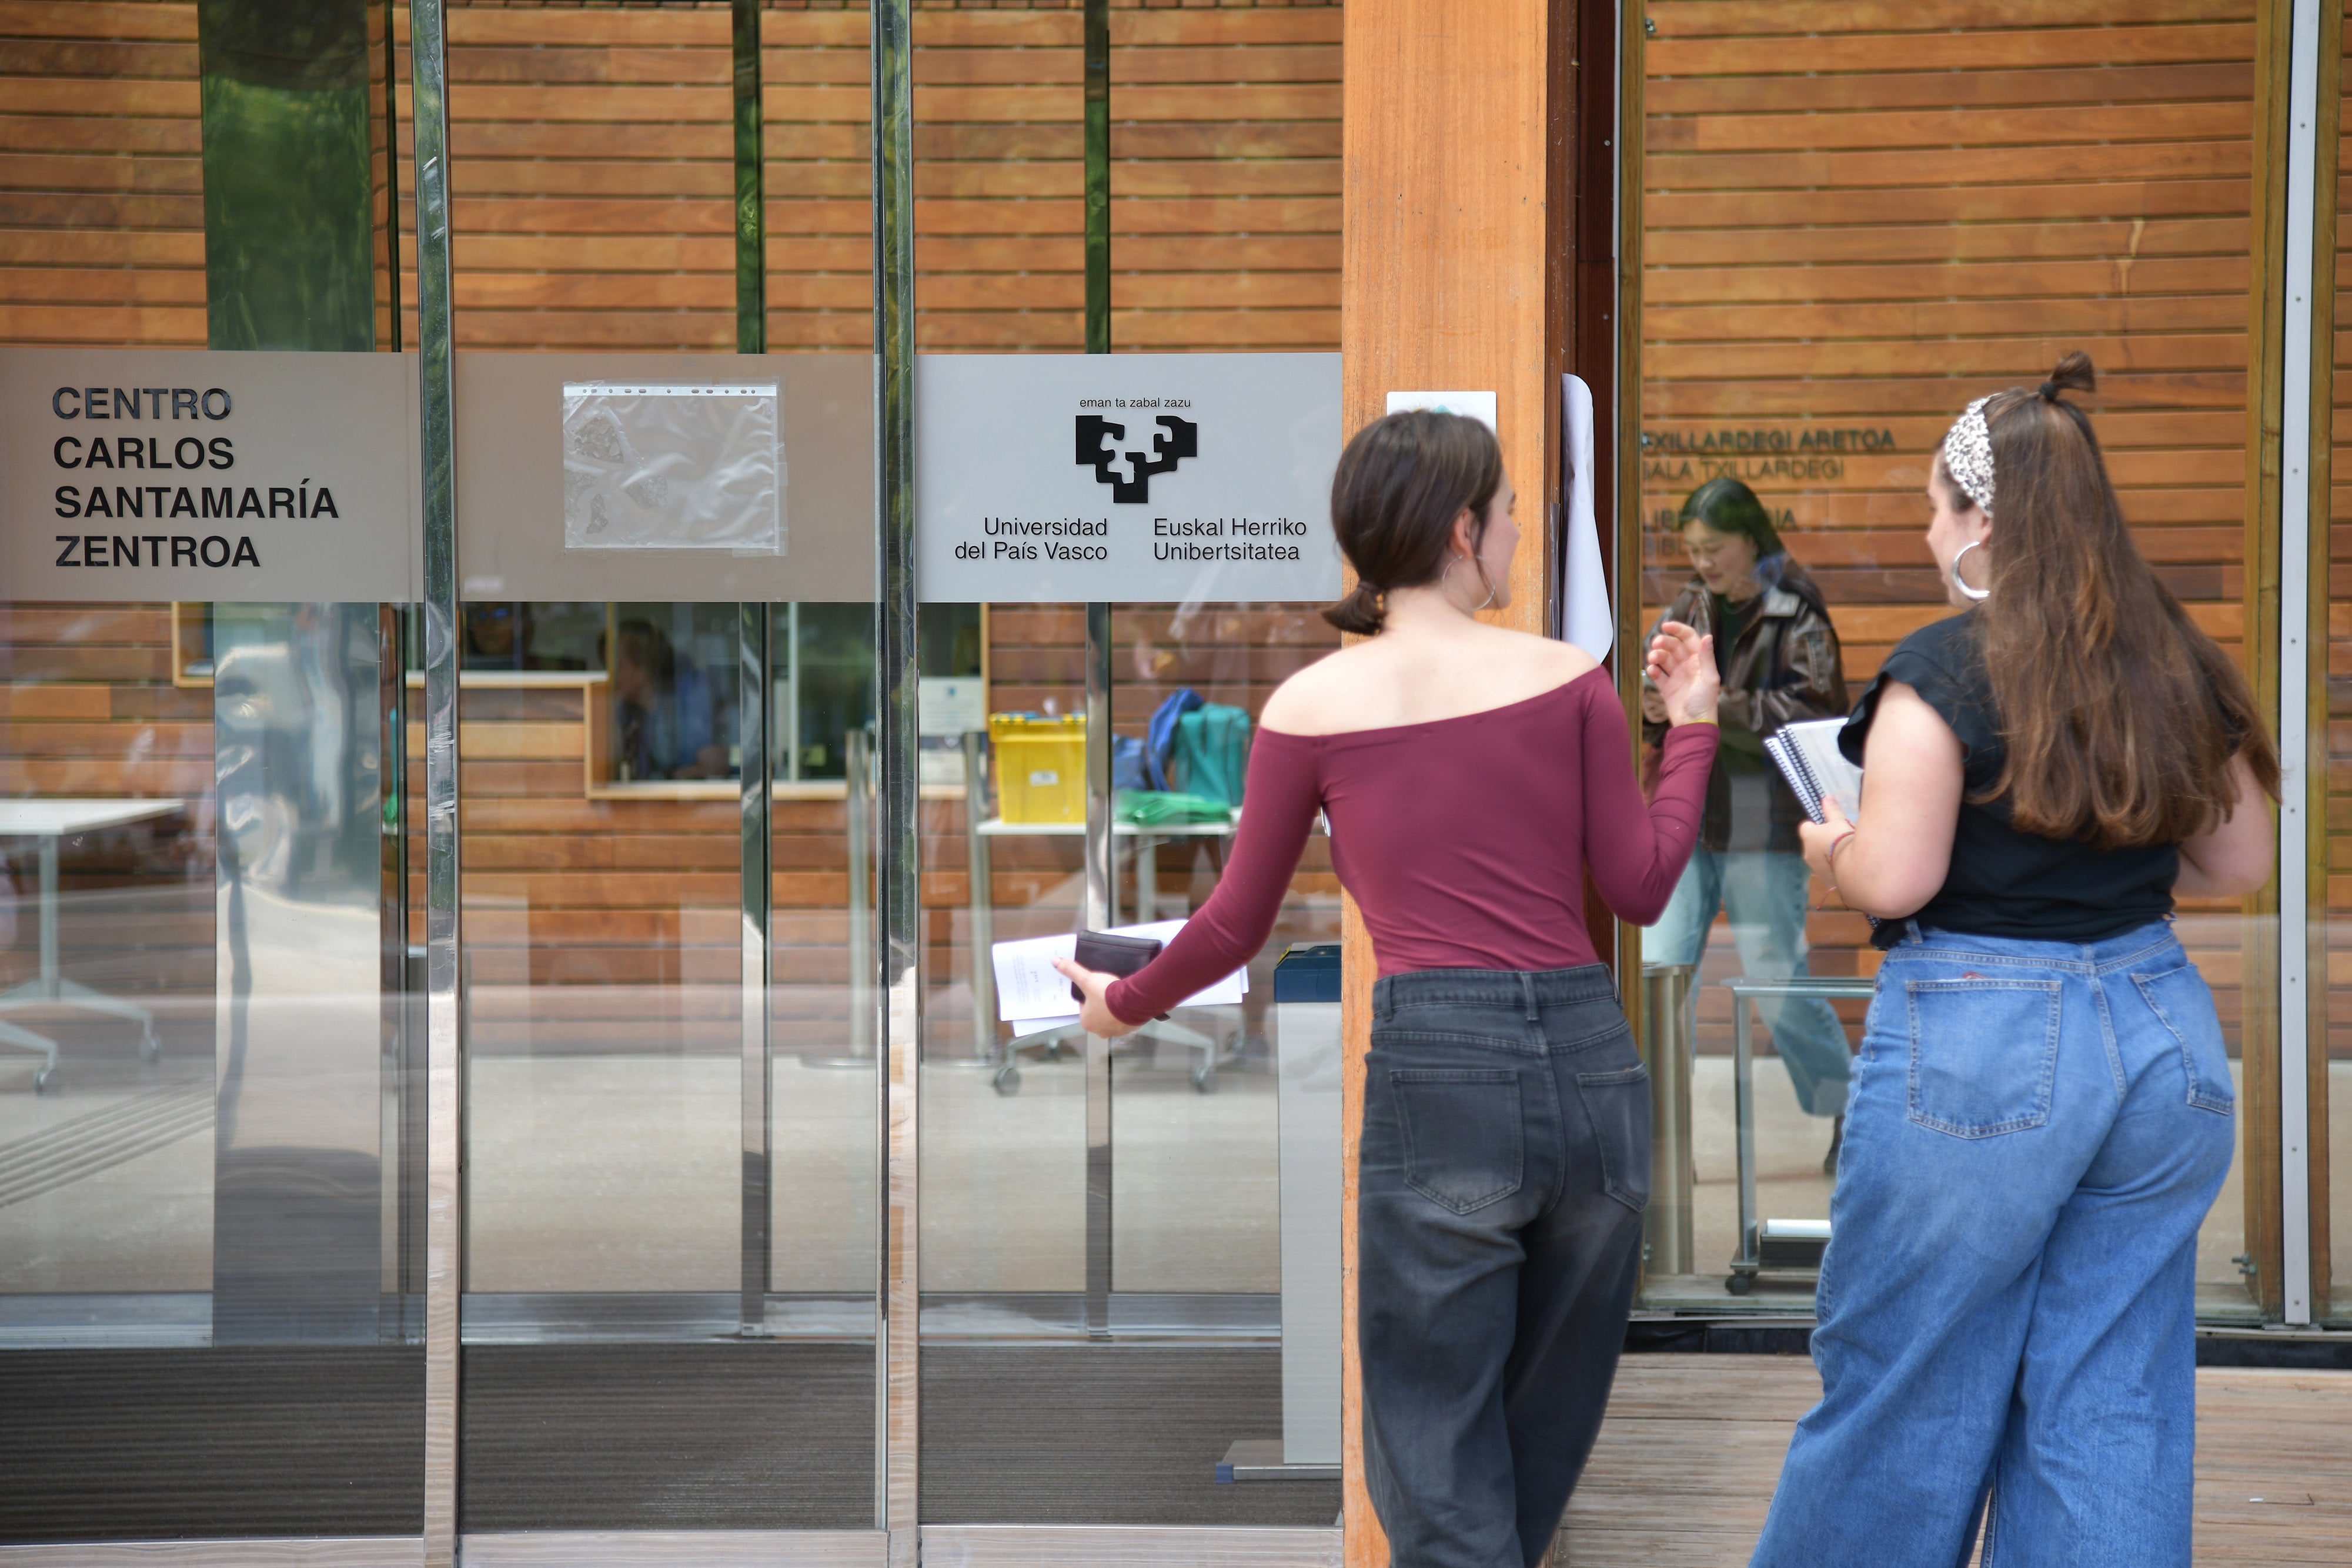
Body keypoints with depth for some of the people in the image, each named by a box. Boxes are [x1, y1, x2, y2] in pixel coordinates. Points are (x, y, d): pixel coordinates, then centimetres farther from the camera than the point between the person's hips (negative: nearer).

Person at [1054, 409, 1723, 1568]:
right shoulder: (1569, 679, 4)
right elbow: (1642, 887, 7)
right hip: (1590, 1060, 3)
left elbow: (1236, 928, 9)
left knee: (1439, 1461, 7)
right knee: (1546, 1436, 20)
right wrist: (1690, 725, 20)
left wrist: (1124, 1004, 28)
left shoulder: (1309, 708, 2)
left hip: (1436, 1075, -2)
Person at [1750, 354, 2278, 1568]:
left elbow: (1893, 880, -16)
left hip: (1979, 1051, -6)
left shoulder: (1943, 672, -12)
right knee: (2113, 1403, 11)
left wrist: (1829, 848, 4)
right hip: (2164, 1034, 6)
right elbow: (2240, 863, 12)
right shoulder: (2177, 664, 6)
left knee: (1897, 1391, 9)